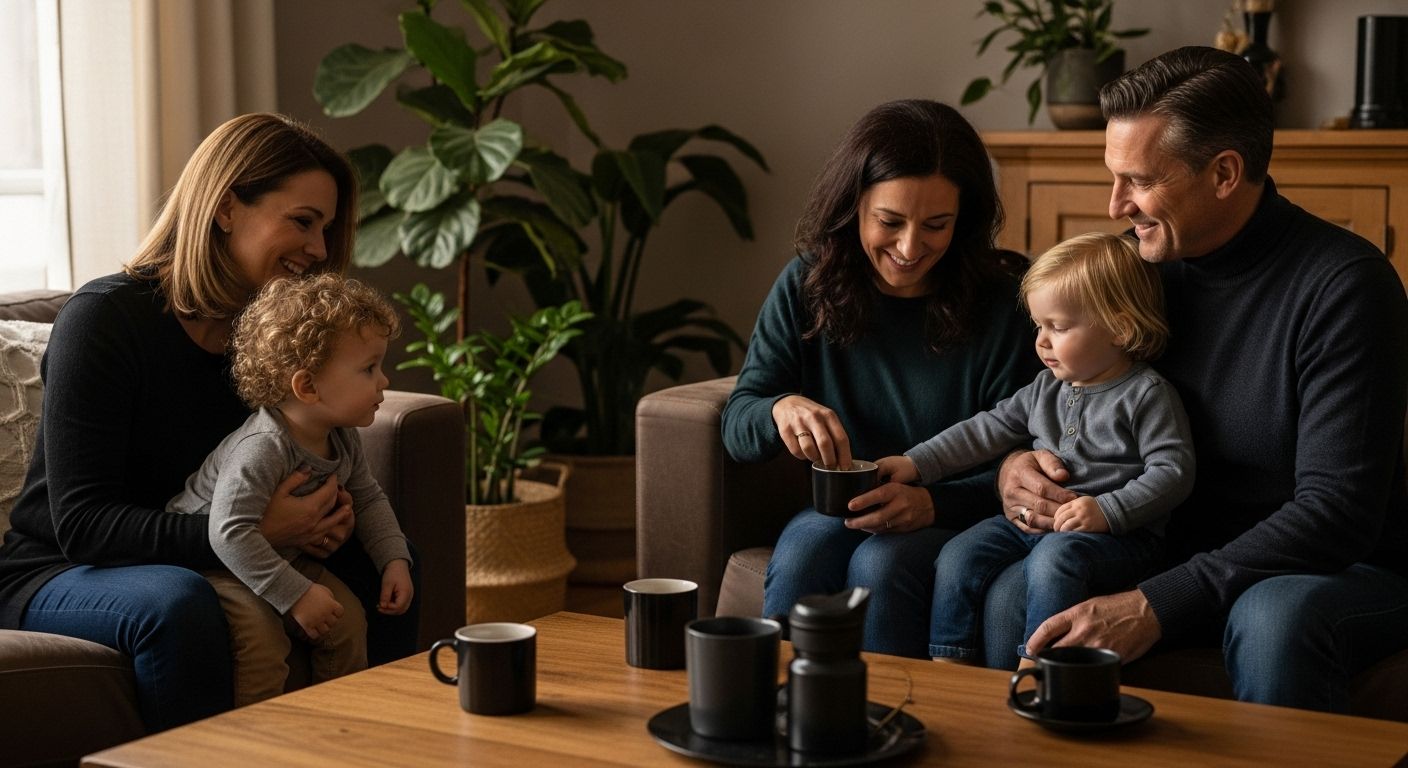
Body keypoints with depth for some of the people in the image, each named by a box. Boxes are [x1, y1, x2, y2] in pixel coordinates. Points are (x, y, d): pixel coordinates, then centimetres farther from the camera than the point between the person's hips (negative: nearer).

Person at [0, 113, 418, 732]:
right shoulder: (103, 318, -19)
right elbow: (81, 524, -24)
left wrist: (325, 514, -15)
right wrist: (254, 532, -32)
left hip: (207, 564, 7)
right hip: (59, 576, -6)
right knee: (179, 604, -37)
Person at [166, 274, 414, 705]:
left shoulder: (342, 439, -7)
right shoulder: (263, 448, -36)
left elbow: (368, 499, 11)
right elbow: (230, 532, -41)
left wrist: (395, 560, -3)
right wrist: (294, 594, -39)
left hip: (279, 554, 8)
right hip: (210, 560, -8)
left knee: (348, 618, -1)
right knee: (262, 635, -28)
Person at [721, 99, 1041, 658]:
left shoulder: (1000, 303, -9)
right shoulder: (808, 286, -1)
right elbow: (736, 426, -1)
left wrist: (931, 504, -26)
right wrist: (781, 410, -25)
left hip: (956, 523, -2)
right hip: (837, 511, 2)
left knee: (880, 565, -32)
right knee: (800, 559, -30)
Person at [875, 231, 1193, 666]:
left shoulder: (1147, 395, -4)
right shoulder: (1046, 389, 16)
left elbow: (1173, 471, -10)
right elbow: (987, 430, 17)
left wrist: (1107, 511, -22)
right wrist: (917, 463, 7)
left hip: (1116, 533, -7)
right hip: (1032, 521, 7)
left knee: (1052, 558, -35)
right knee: (959, 556, -10)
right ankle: (948, 668, -5)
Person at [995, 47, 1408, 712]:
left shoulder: (1343, 283, -17)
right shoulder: (1149, 266, 3)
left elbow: (1338, 510, -23)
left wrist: (1157, 605, -31)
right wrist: (1017, 468, -10)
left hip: (1342, 571, -4)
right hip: (1182, 554, 4)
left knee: (1274, 617, -39)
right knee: (1011, 594, -22)